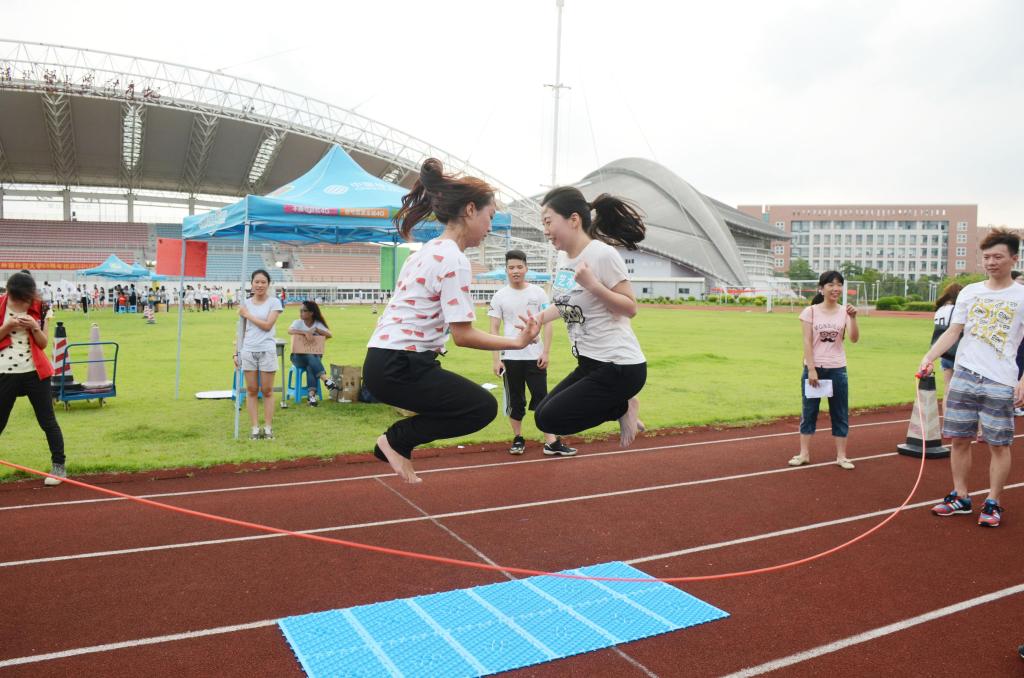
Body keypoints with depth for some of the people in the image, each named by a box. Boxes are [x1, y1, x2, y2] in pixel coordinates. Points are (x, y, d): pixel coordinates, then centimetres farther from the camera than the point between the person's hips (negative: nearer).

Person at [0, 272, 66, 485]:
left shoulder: (38, 308, -1)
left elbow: (44, 344, 1)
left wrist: (34, 327, -17)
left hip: (35, 372, 0)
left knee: (48, 421, 2)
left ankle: (58, 465, 11)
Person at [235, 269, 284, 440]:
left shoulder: (274, 302, -1)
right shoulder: (245, 304, 8)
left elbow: (267, 325, -12)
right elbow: (241, 330, 11)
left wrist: (247, 314, -6)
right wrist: (237, 352, 8)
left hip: (267, 351, -3)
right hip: (248, 351, 3)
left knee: (267, 391, 2)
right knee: (251, 390, 4)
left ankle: (268, 428, 8)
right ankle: (255, 428, 9)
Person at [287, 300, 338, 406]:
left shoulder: (318, 324, 7)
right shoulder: (298, 322, 3)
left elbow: (329, 335, -8)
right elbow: (290, 331, -21)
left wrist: (316, 330, -19)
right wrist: (305, 332, -34)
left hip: (314, 355, 1)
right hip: (298, 356, -1)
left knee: (310, 366, -32)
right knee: (310, 358, -35)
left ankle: (312, 395, -40)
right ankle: (326, 379, -46)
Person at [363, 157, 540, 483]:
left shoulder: (429, 250, 14)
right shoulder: (454, 260, -16)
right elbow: (463, 335, -18)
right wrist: (517, 342, -10)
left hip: (385, 359, 10)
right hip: (398, 367, -10)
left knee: (471, 401, 21)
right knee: (483, 408, -1)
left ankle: (397, 442, 16)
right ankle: (396, 439, 3)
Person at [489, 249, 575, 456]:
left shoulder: (538, 293, 2)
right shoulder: (499, 296, 1)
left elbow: (547, 323, 3)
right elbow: (494, 329, 1)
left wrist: (546, 352, -5)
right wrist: (496, 359, -6)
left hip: (535, 356, 0)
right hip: (510, 357, 0)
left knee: (542, 398, -1)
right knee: (514, 400, 8)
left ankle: (551, 442, 0)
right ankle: (518, 439, 22)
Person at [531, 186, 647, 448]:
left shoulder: (602, 254, -19)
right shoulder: (563, 256, 5)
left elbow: (630, 308, -18)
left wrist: (592, 284, -29)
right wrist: (541, 318, 15)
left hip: (620, 367, -9)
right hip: (590, 363, 9)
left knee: (549, 419, -10)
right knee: (543, 413, 12)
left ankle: (623, 407, 5)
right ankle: (620, 406, 14)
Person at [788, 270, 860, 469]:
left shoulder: (845, 311, 0)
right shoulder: (811, 311, -4)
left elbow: (854, 339, -11)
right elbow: (807, 342, -7)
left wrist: (853, 318, -26)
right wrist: (811, 369, -12)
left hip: (837, 370, 1)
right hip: (814, 368, -1)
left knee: (840, 413, 7)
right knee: (809, 411, 7)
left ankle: (841, 455, 16)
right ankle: (804, 453, 16)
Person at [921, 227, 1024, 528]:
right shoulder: (969, 292, 8)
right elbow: (953, 332, 8)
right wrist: (929, 356, -7)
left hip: (1000, 383, -3)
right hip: (963, 377, 4)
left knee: (998, 445, 4)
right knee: (959, 439, 8)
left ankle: (993, 504, 17)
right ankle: (960, 497, 21)